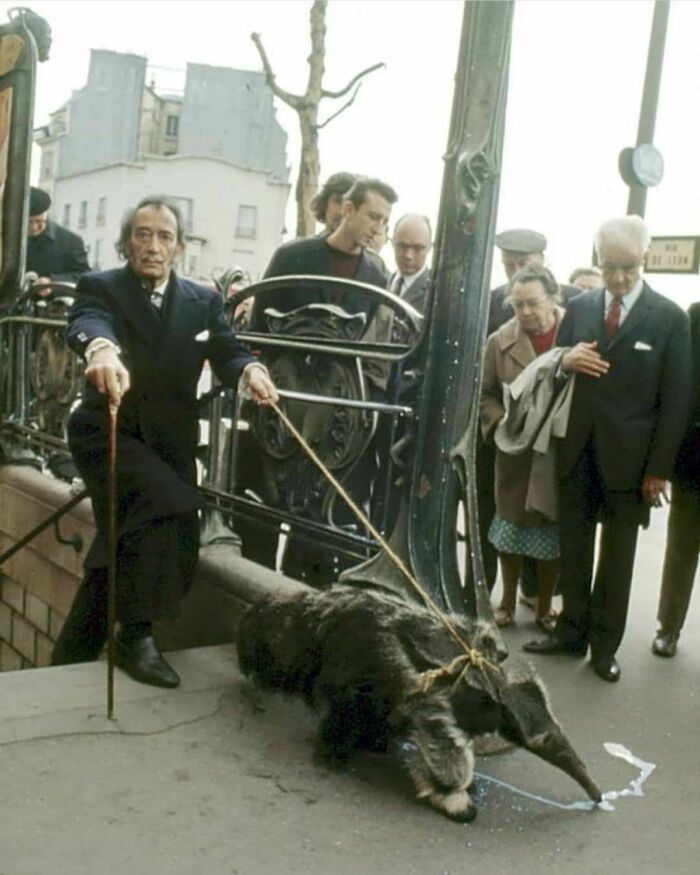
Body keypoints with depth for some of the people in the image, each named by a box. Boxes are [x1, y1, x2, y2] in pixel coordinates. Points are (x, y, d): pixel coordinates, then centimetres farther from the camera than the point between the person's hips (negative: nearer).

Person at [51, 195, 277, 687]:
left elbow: (227, 352, -7)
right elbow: (88, 324, -26)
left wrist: (251, 371, -32)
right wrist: (102, 349, -51)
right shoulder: (100, 287, -3)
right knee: (173, 504, -30)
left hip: (168, 441, 4)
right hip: (108, 434, -4)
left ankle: (70, 660, 29)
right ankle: (137, 634, -18)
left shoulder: (204, 301, 8)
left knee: (118, 552, 11)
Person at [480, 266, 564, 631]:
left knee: (554, 531, 12)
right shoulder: (500, 341, -5)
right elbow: (484, 394, 2)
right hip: (516, 453, 1)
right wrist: (504, 423, -12)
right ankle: (507, 602, 32)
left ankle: (544, 607, 30)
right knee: (512, 526, 14)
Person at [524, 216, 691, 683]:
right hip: (577, 451, 3)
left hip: (629, 456, -3)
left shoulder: (670, 317, -5)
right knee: (574, 546, 11)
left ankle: (605, 644, 21)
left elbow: (675, 399, -5)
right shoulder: (579, 307, 5)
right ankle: (572, 630, 25)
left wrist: (659, 467, -9)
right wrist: (565, 360, -12)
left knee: (618, 555, 9)